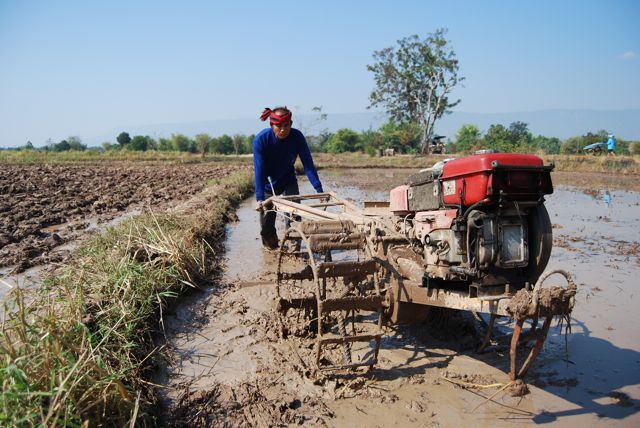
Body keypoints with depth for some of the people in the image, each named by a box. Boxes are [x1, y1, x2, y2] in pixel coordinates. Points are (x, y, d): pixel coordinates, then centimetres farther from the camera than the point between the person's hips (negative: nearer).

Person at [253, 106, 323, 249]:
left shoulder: (297, 137, -23)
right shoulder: (261, 139, -28)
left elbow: (308, 165, -24)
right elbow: (259, 170, -32)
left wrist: (319, 189, -33)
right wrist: (259, 198, -39)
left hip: (288, 181, 1)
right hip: (268, 184, -1)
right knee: (266, 222, 2)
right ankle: (272, 247, 29)